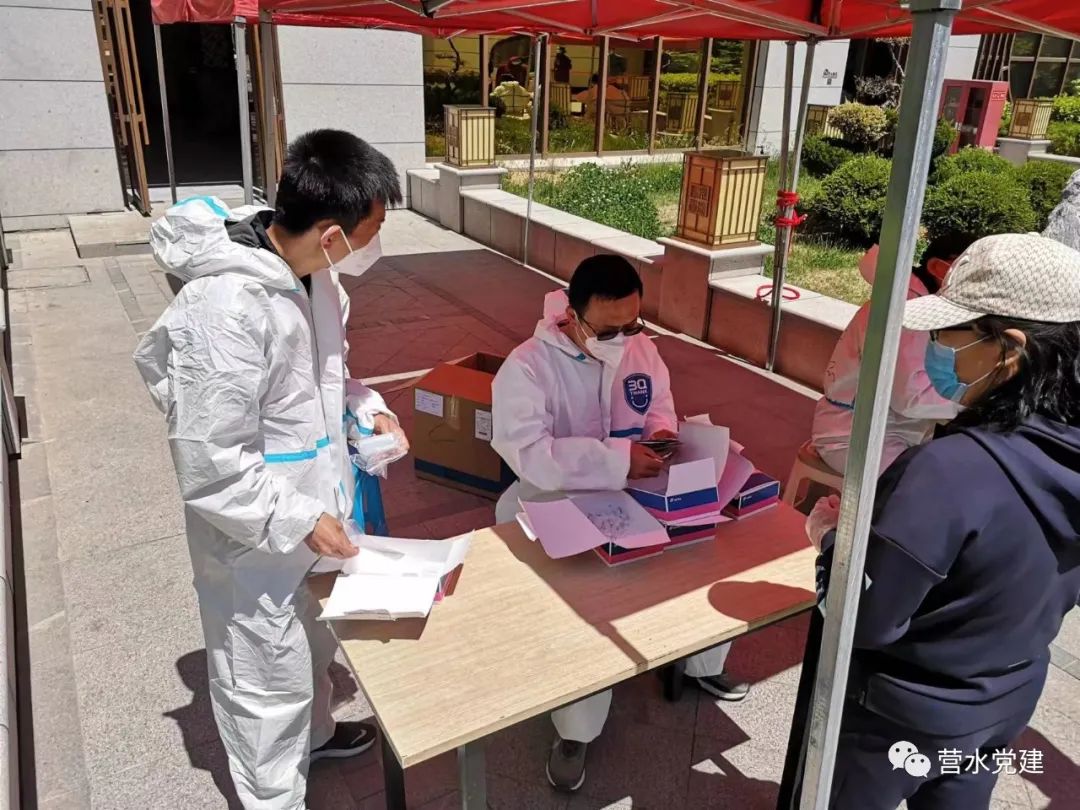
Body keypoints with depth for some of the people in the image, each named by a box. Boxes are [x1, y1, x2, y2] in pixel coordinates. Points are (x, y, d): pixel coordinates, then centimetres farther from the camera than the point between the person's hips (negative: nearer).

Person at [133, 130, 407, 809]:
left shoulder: (312, 273, -6)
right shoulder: (228, 311, -32)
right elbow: (209, 468, -27)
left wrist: (365, 407, -2)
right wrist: (300, 521, -20)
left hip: (311, 510, 8)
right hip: (255, 541, -8)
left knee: (313, 644, 30)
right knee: (268, 684, 14)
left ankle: (314, 734, 57)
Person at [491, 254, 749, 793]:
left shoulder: (640, 346, 0)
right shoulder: (528, 367, -20)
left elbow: (660, 402, 14)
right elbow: (530, 455, -29)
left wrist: (663, 430, -10)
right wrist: (617, 459, -35)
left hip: (636, 496, 6)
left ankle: (702, 662, 24)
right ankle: (576, 731, -6)